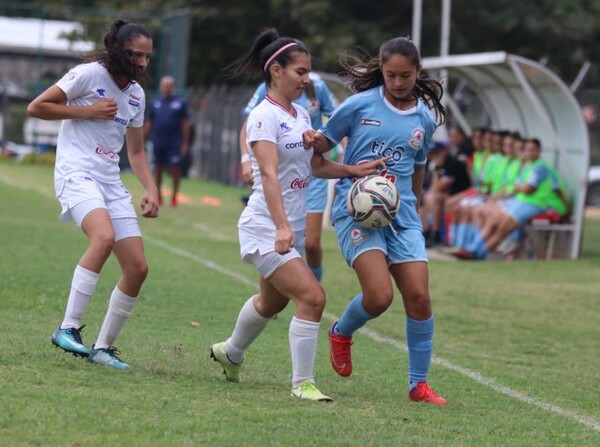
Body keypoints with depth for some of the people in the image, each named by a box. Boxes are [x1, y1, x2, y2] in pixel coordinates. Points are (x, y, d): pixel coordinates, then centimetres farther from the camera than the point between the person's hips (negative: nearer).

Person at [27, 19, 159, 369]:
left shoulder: (136, 94, 15)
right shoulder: (89, 74, -5)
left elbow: (136, 152, 23)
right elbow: (36, 107, -6)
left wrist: (151, 189, 7)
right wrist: (88, 110, -10)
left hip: (111, 182, 7)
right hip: (77, 173, -7)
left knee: (138, 268, -3)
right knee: (104, 236, -35)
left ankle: (104, 347, 10)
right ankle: (68, 328, -31)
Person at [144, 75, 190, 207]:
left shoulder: (180, 103, 1)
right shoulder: (155, 103, 8)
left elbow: (185, 123, 1)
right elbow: (149, 123, 13)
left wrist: (185, 143, -3)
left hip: (174, 144, -3)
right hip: (158, 143, 3)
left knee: (175, 169, -4)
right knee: (158, 168, 9)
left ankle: (174, 197, 5)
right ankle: (158, 195, 20)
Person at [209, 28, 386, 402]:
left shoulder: (301, 115, 9)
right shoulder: (264, 117, -16)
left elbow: (316, 165, 17)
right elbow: (269, 174, -27)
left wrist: (353, 170, -1)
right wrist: (281, 227, -37)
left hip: (293, 229, 9)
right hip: (266, 229, -9)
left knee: (272, 302, 25)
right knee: (312, 297, -20)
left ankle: (230, 353, 50)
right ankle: (303, 383, -10)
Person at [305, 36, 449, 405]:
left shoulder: (425, 119, 7)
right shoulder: (361, 105, -3)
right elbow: (324, 145, 4)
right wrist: (313, 141, -19)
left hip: (402, 215, 4)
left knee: (419, 297, -5)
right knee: (379, 296, -19)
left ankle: (419, 384, 8)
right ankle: (342, 333, 16)